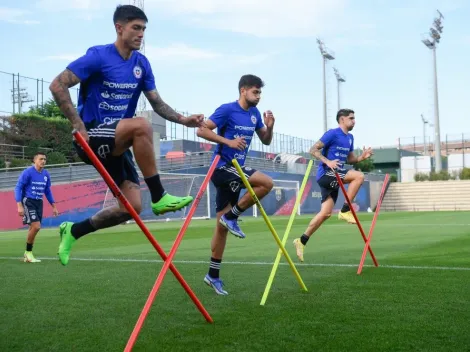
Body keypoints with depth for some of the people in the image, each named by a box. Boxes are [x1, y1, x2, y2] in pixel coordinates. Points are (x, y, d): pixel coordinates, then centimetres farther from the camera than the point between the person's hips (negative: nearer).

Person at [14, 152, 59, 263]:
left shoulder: (46, 174, 8)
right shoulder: (27, 172, -10)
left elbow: (47, 191, 19)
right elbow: (18, 188, -10)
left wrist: (53, 206, 18)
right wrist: (19, 205, -19)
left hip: (39, 202, 6)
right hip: (28, 201, -6)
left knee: (33, 228, 5)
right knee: (36, 226, -17)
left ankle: (27, 255, 17)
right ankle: (28, 252, 1)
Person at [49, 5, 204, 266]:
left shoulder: (142, 64, 7)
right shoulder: (98, 56, -12)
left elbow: (157, 103, 9)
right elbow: (57, 86, -15)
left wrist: (183, 120, -8)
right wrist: (79, 127, -20)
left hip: (117, 144, 7)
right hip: (91, 138, -7)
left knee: (132, 207, -2)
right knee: (141, 125, -34)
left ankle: (73, 231, 18)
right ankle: (159, 197, -23)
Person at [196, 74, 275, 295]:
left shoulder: (254, 113, 10)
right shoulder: (227, 110, -10)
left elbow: (266, 141, 17)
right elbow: (202, 130, -15)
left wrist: (269, 127, -4)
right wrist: (228, 141, -23)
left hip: (235, 170, 7)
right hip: (222, 167, -7)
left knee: (223, 225, 9)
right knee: (266, 183, -22)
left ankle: (213, 275, 16)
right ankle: (231, 216, -7)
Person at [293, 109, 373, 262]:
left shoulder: (350, 138, 16)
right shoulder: (332, 133, -9)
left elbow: (350, 159, 23)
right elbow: (313, 150, -13)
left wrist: (362, 157, 4)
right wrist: (327, 161, -27)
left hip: (335, 178, 8)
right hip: (326, 174, -8)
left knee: (326, 213, 4)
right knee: (359, 176, -22)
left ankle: (302, 241, 12)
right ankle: (345, 211, -13)